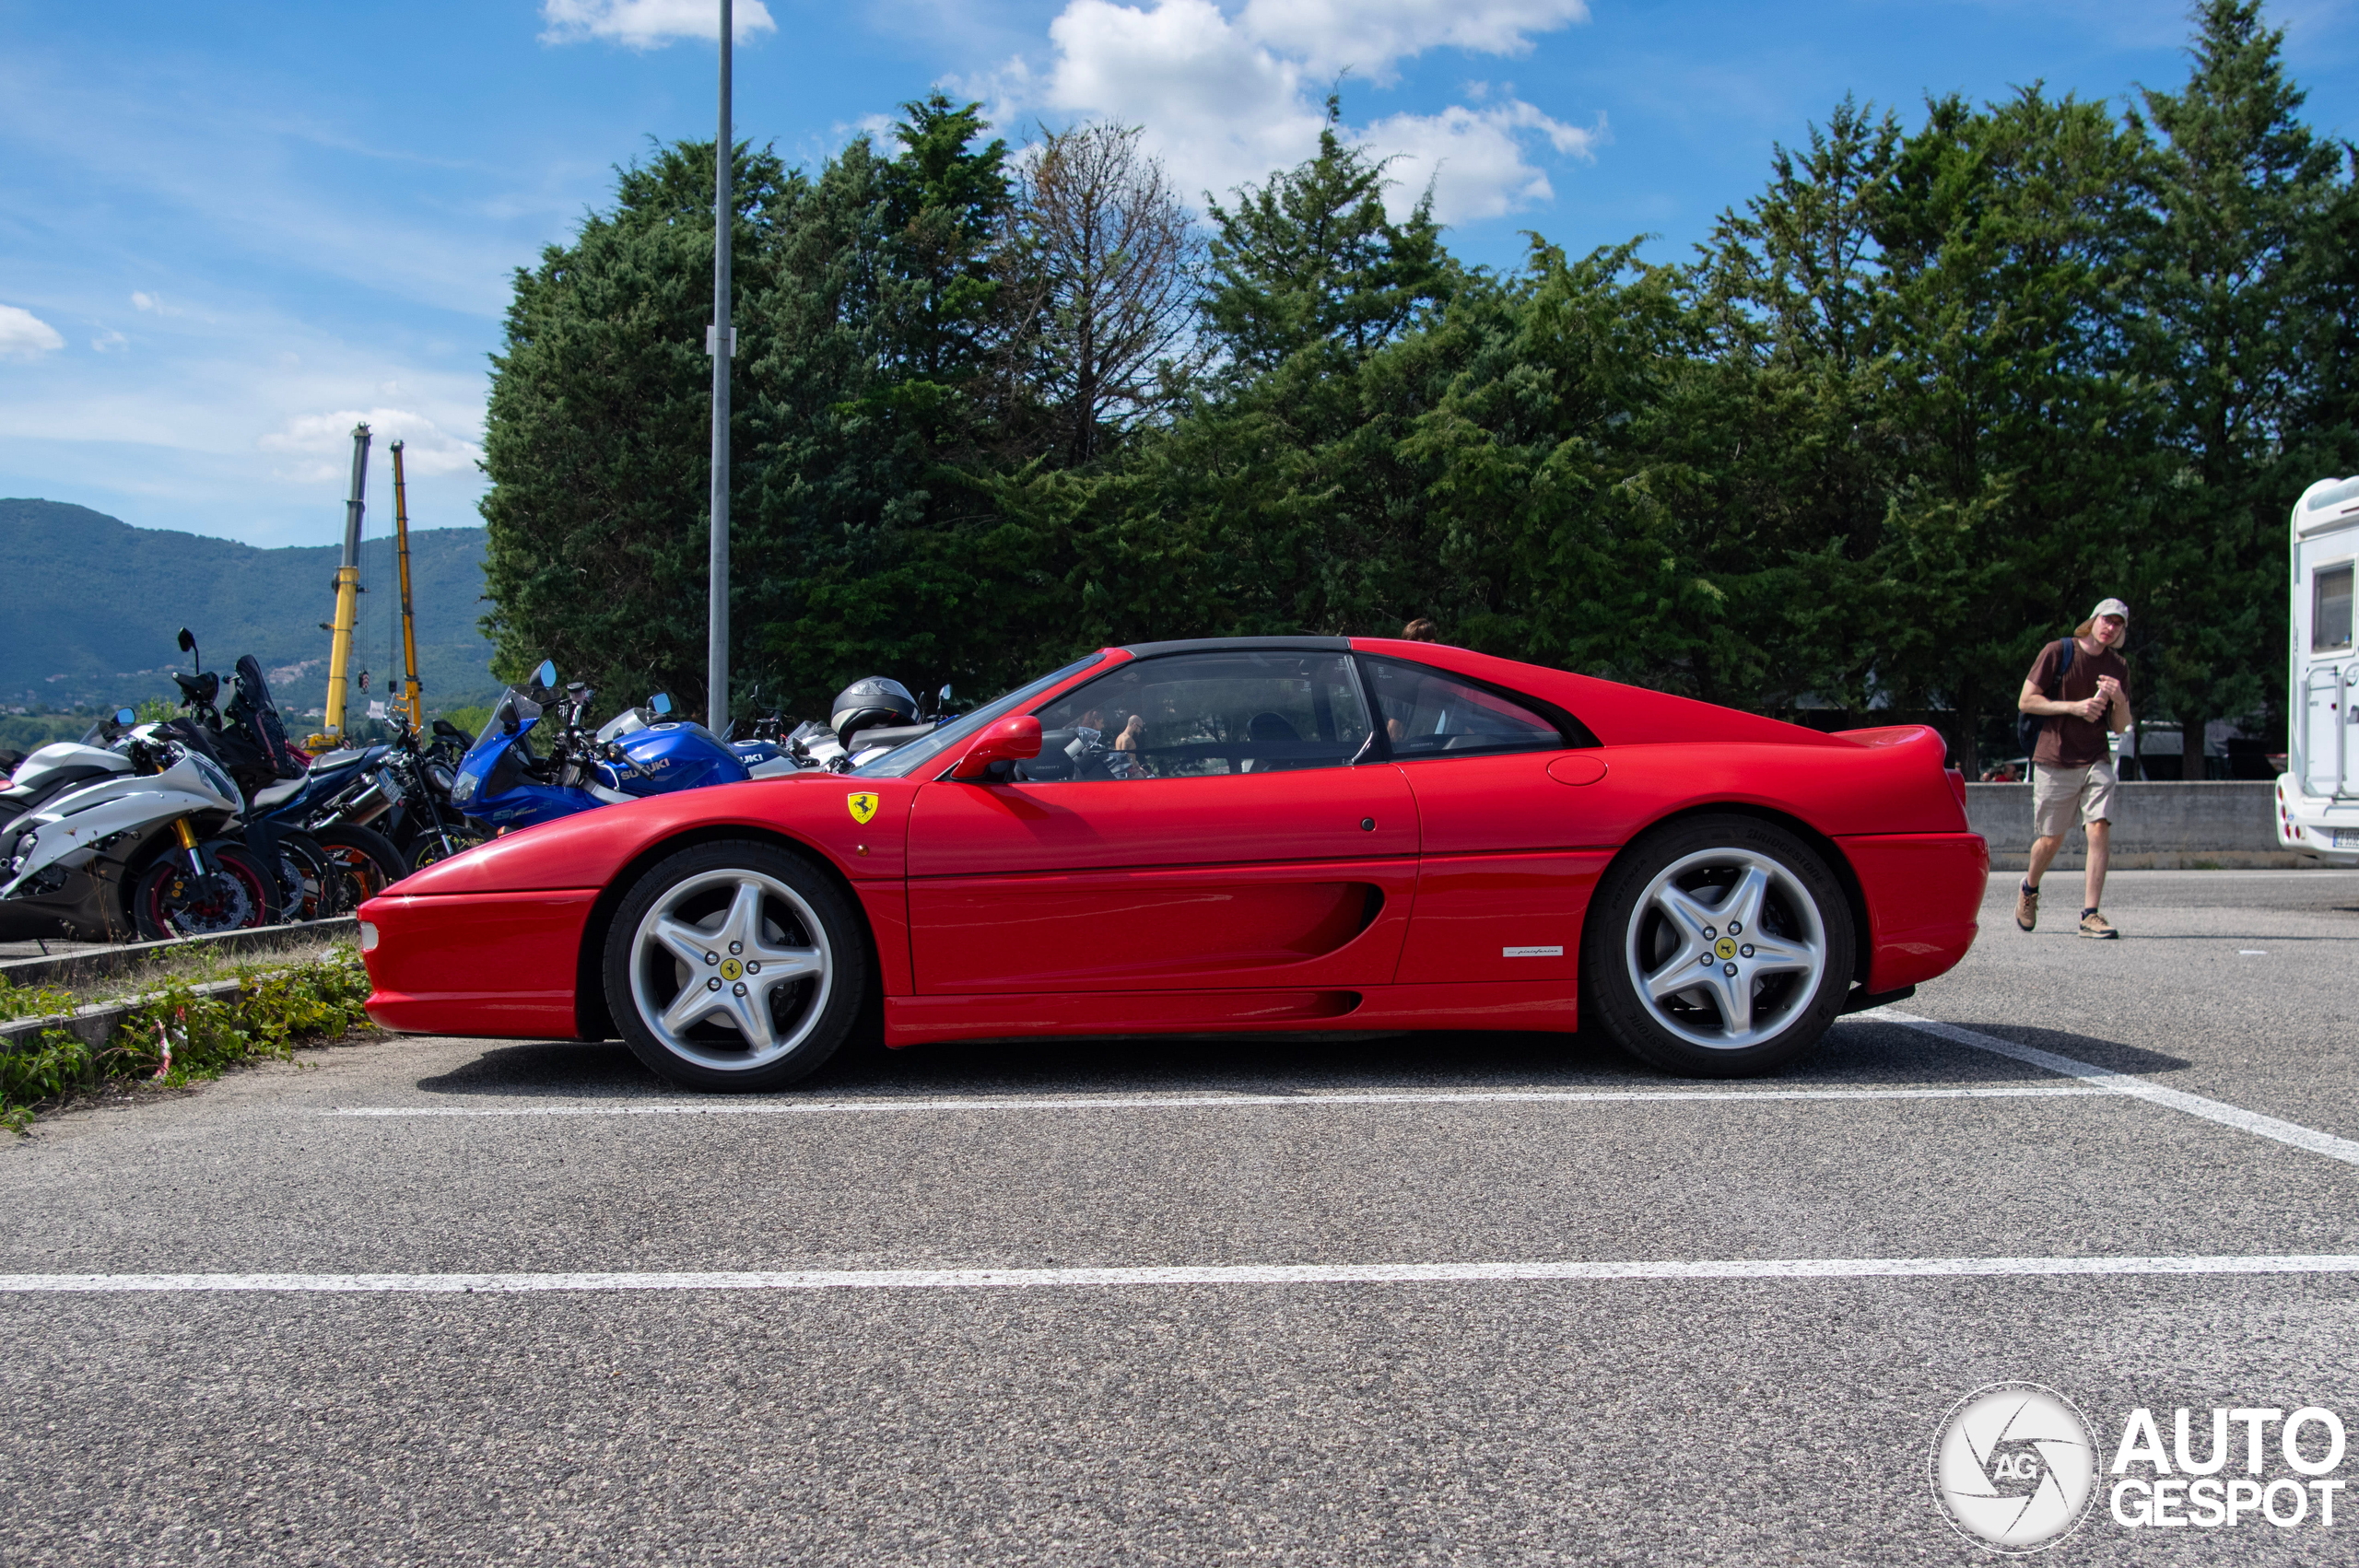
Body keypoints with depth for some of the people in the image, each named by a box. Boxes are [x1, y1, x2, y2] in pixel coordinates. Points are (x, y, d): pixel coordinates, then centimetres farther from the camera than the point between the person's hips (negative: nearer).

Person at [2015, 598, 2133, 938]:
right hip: (2055, 761, -3)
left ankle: (2090, 914, -12)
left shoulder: (2118, 668, 10)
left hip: (2096, 761, 3)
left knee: (2099, 829, -14)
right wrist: (2074, 707, -14)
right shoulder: (2058, 652, -2)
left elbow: (2119, 727, 11)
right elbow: (2026, 701, -5)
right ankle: (2029, 888, 34)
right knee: (2051, 839, 4)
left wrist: (2119, 700, -9)